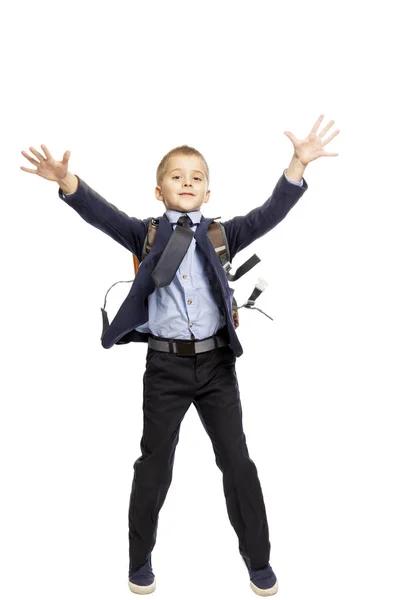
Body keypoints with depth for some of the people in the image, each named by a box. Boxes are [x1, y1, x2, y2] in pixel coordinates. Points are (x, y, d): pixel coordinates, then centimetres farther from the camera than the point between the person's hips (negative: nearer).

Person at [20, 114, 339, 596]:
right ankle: (140, 560, 31)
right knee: (155, 464, 10)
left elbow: (271, 213, -7)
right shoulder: (146, 234, 2)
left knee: (237, 461, 8)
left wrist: (298, 164, -19)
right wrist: (67, 181, -27)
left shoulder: (223, 235, 4)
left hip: (217, 361, 1)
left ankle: (258, 560, 27)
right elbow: (103, 214, -10)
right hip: (165, 364, -1)